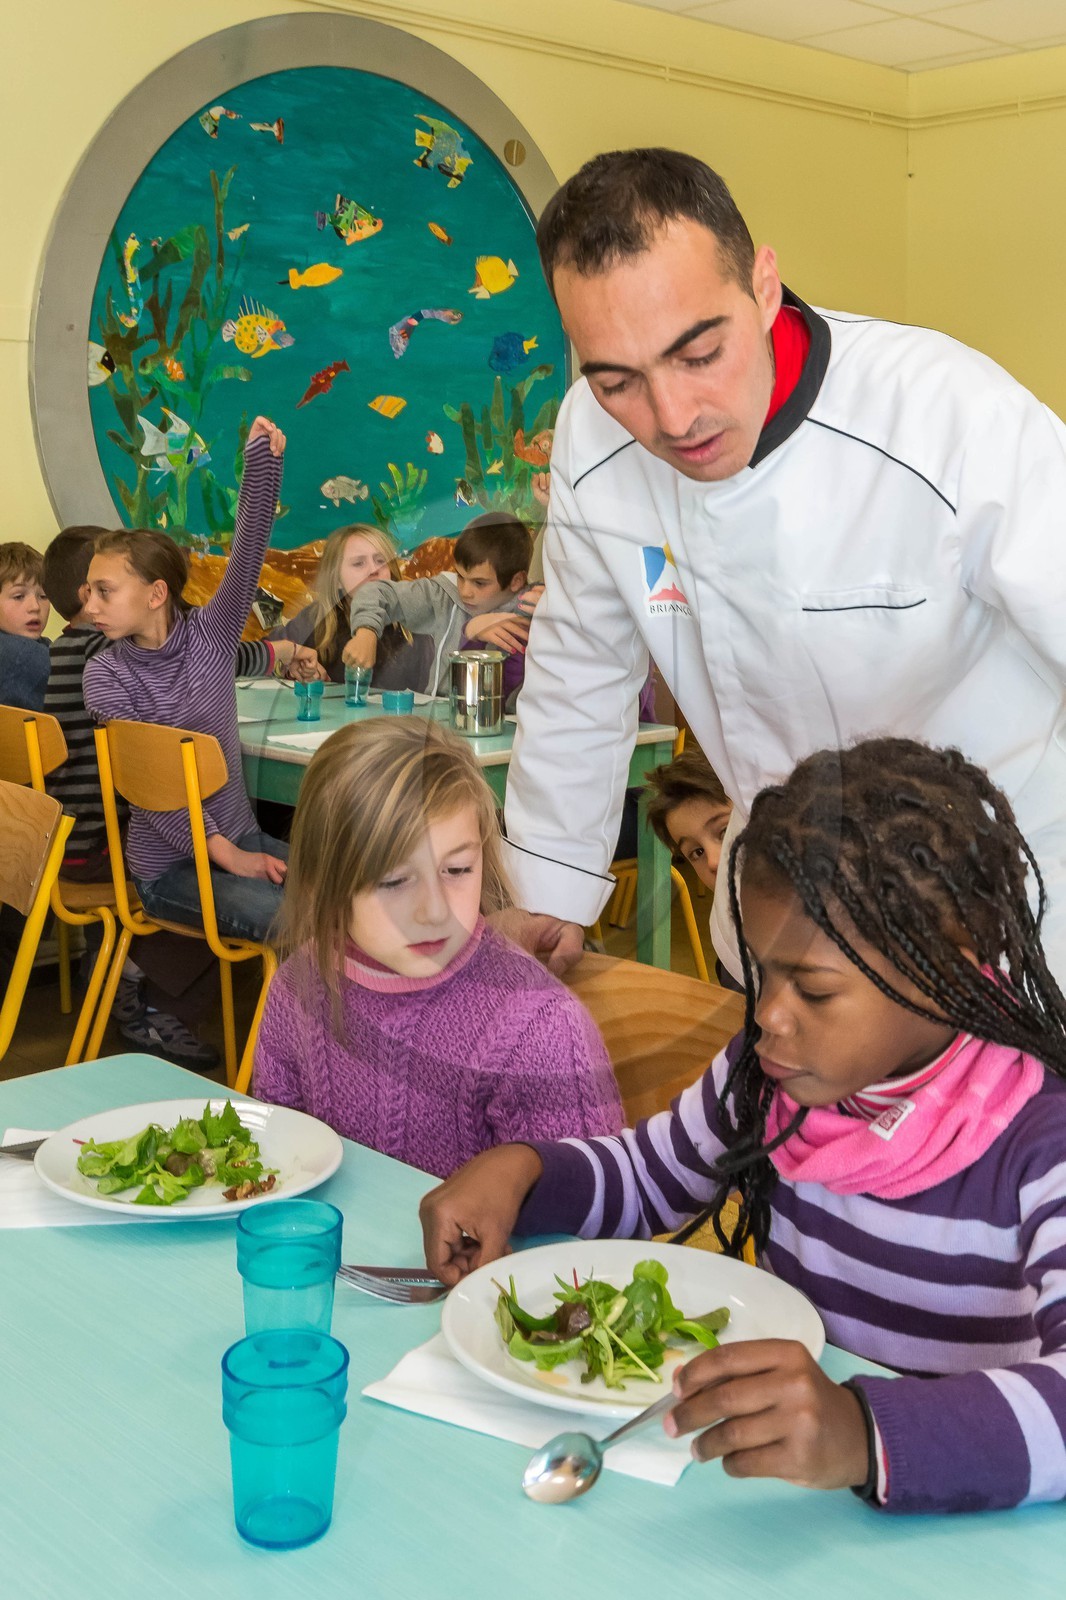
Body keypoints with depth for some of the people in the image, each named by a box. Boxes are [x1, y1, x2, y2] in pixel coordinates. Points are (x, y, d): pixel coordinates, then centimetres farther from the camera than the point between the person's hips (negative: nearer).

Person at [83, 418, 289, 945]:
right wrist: (228, 856, -23)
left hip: (242, 836, 4)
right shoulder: (106, 674, -10)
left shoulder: (207, 634, -2)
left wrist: (262, 458, -27)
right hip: (168, 867, -4)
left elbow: (248, 551, -15)